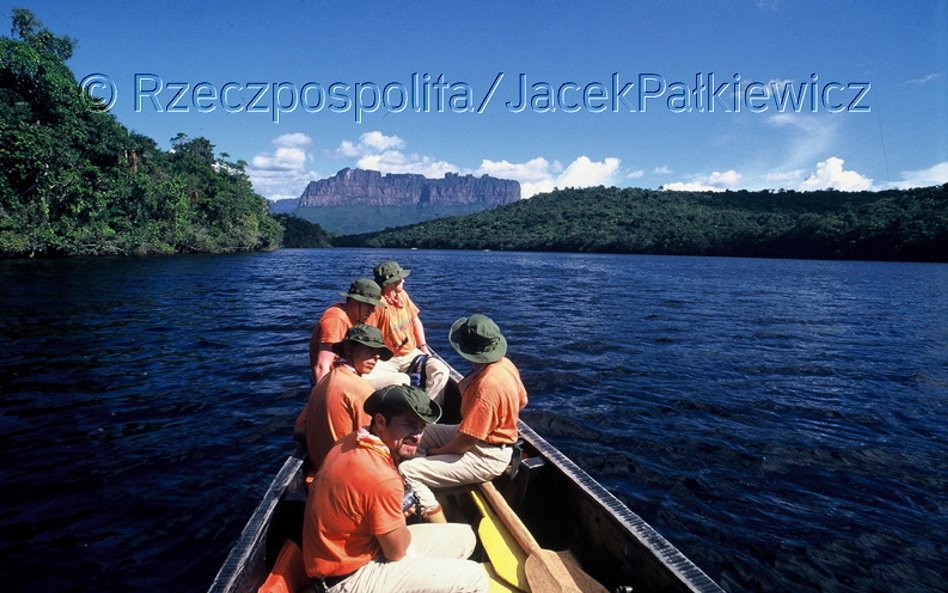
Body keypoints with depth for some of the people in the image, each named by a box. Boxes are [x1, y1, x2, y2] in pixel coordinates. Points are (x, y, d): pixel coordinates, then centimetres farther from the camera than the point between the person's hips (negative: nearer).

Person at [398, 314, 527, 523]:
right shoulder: (505, 363, -5)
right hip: (489, 435, 10)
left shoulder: (487, 386, -32)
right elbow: (521, 401, 12)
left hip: (486, 458, -10)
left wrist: (438, 452, -8)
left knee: (407, 472, -17)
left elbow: (467, 440, -25)